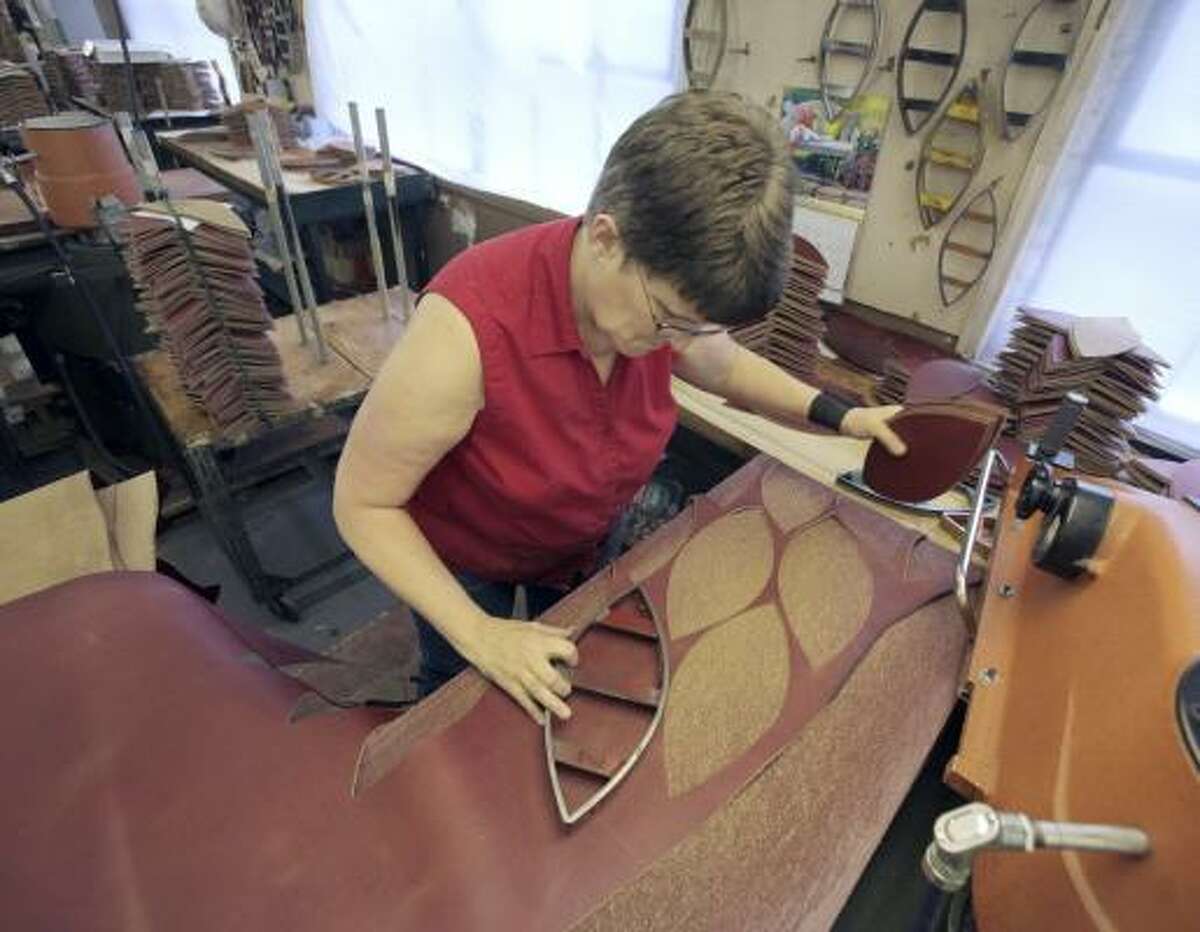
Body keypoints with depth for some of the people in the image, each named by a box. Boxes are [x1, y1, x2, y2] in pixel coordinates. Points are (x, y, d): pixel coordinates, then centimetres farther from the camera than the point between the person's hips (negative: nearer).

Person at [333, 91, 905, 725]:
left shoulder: (663, 292, -22)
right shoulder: (470, 324, -40)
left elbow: (725, 366, 2)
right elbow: (363, 504, -27)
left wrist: (837, 415, -9)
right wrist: (478, 633, -32)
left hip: (584, 541, 4)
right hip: (463, 560, -3)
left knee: (577, 685, 28)